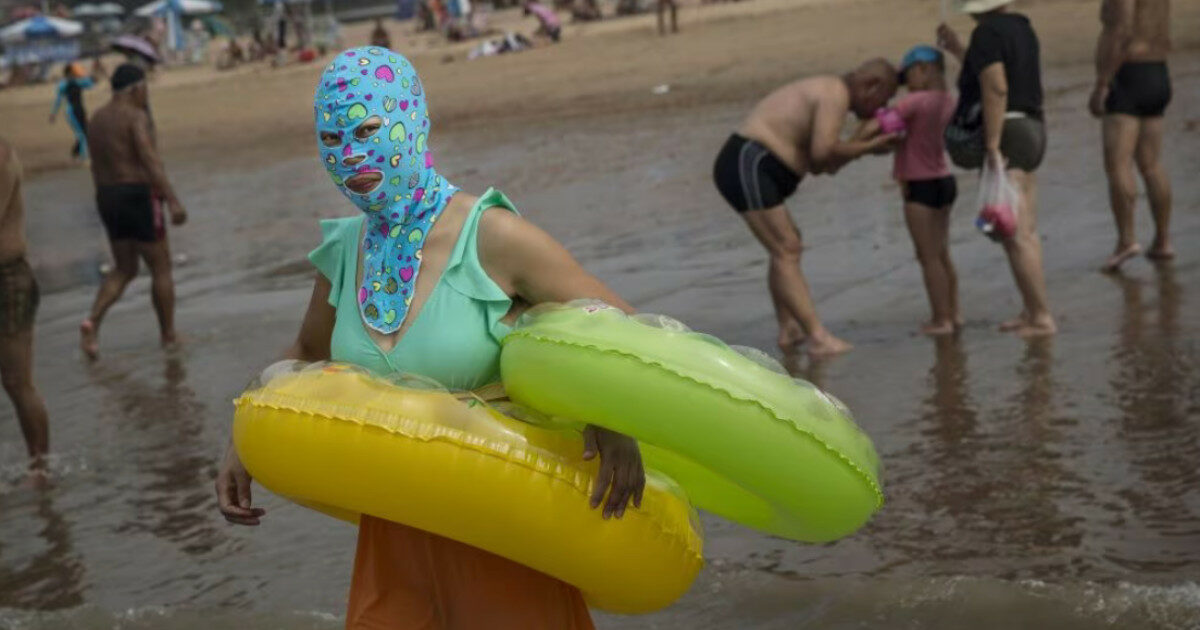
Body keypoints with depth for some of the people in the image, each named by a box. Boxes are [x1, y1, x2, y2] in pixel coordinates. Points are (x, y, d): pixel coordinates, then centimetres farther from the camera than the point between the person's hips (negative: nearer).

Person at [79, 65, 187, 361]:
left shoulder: (98, 119, 11)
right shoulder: (136, 116, -13)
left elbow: (97, 168, 16)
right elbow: (151, 161, -23)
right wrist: (174, 201, -26)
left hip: (109, 199, 8)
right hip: (139, 198, -8)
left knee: (124, 270, 16)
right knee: (161, 268, 7)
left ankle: (92, 322, -5)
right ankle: (169, 336, 15)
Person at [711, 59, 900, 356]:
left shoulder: (824, 93, 21)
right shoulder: (837, 95, -10)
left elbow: (821, 166, 20)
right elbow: (822, 153, -23)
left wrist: (867, 143, 16)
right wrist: (867, 147, -8)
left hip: (740, 166, 11)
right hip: (748, 167, -11)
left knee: (786, 248, 18)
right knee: (786, 251, -12)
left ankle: (789, 331, 16)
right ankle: (818, 337, -13)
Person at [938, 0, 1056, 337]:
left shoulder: (987, 33, -15)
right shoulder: (1021, 28, 15)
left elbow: (996, 88, -25)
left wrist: (992, 146, -25)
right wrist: (958, 50, 29)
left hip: (1003, 140, -10)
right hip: (1028, 133, 10)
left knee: (1015, 237, -8)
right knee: (1026, 232, 14)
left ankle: (1042, 318, -6)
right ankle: (1031, 310, 20)